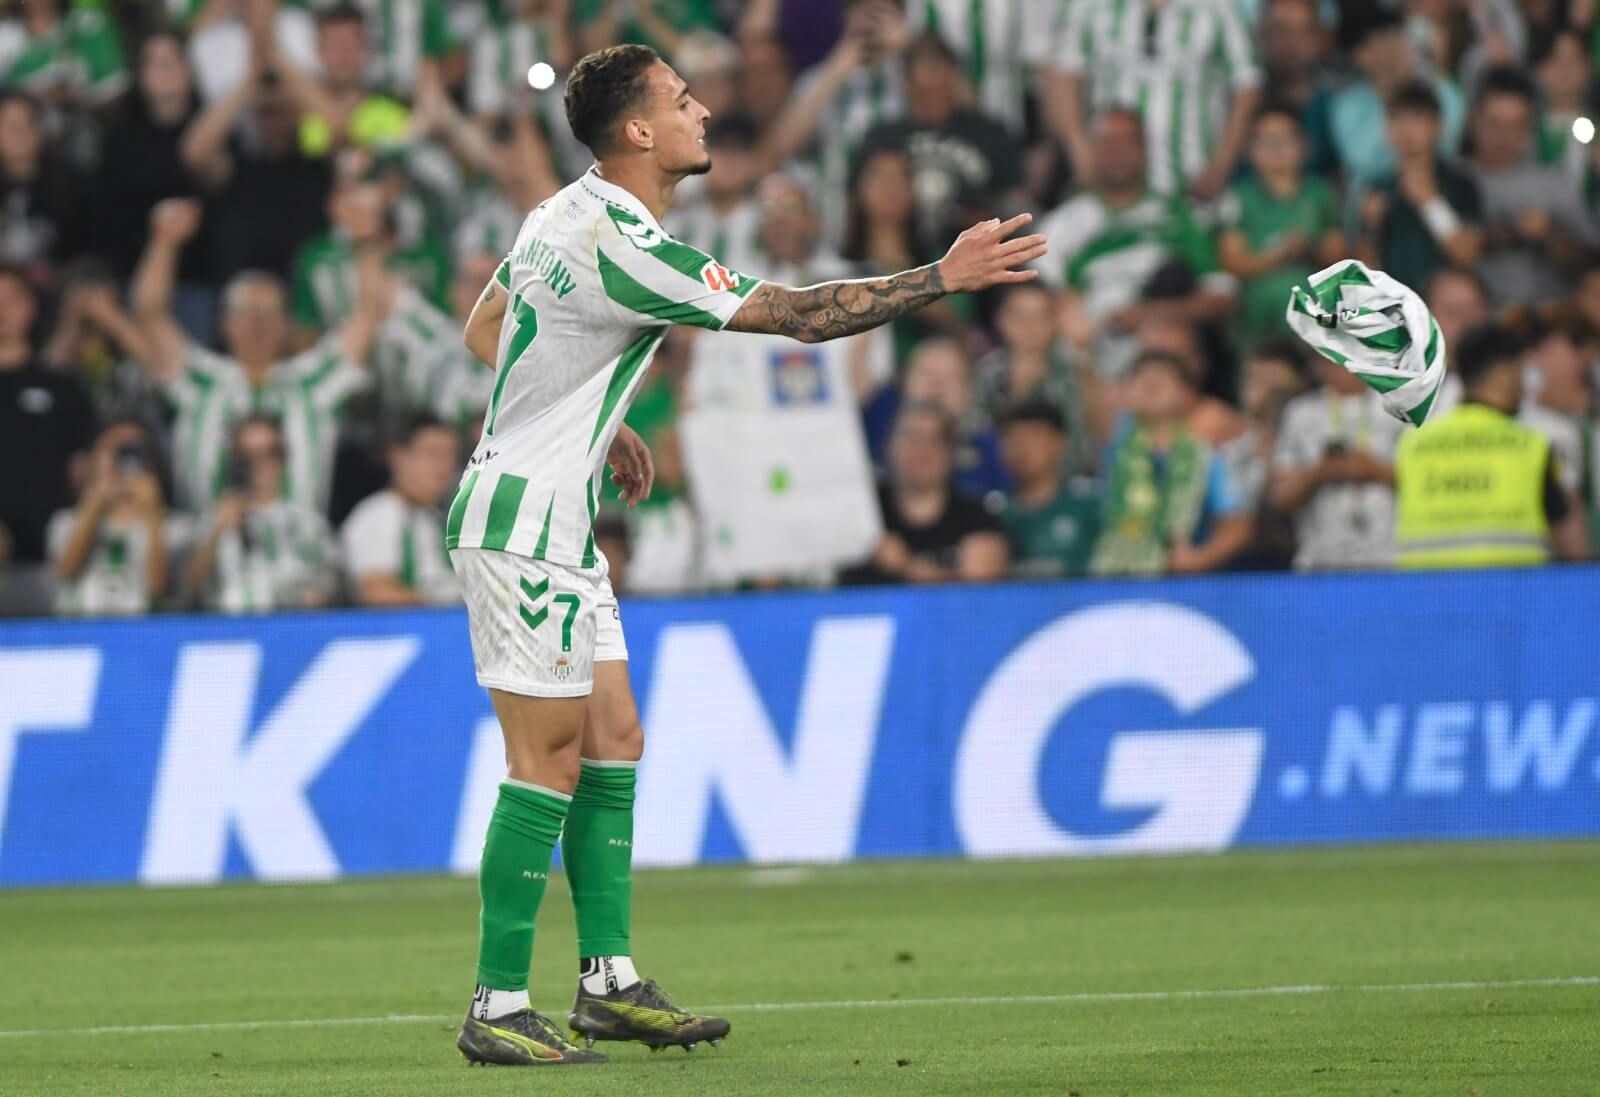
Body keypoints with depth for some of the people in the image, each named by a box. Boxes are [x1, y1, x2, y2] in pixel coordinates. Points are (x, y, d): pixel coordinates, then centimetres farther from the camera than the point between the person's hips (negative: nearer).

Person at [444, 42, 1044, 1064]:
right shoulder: (624, 247, -22)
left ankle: (611, 981, 14)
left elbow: (483, 328, 23)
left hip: (554, 523, 10)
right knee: (550, 759, -8)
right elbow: (799, 314, -22)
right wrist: (946, 276, -17)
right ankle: (498, 1010, -4)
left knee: (614, 741, 11)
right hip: (525, 523, -10)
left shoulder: (567, 213, 9)